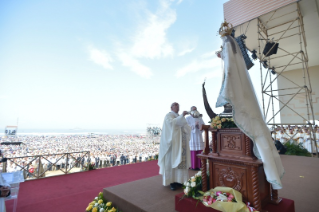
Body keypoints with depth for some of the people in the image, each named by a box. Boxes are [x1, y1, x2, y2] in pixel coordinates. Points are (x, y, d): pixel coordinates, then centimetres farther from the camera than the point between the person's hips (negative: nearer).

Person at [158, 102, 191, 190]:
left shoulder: (180, 117, 20)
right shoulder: (168, 116, 0)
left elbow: (186, 128, 13)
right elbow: (172, 122, -23)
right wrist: (182, 116, -28)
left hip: (181, 143, 7)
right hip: (173, 142, -6)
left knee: (181, 161, 6)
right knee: (172, 161, -3)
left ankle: (178, 180, 15)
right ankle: (172, 182, 4)